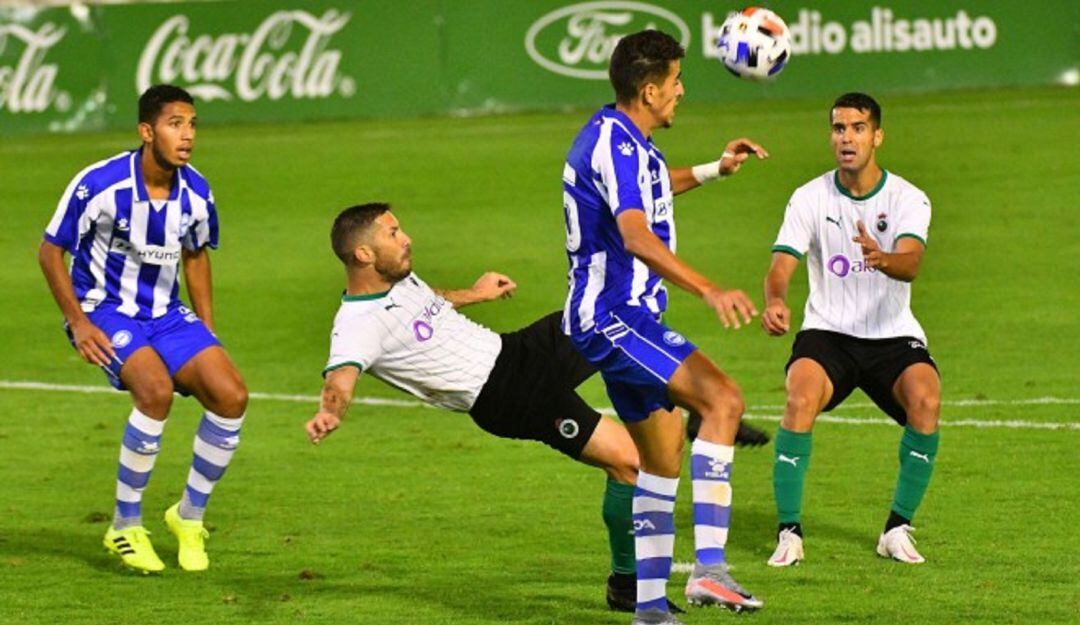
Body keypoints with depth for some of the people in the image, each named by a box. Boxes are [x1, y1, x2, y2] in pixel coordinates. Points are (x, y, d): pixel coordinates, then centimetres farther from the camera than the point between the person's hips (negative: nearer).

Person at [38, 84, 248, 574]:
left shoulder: (196, 193, -3)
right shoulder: (99, 184, -19)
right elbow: (50, 251, -8)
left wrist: (206, 331, 9)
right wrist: (79, 322, -14)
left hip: (166, 313, 5)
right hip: (104, 311, -5)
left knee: (231, 396, -15)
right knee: (156, 388, -32)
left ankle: (190, 516, 7)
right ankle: (126, 527, -16)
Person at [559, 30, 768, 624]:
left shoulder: (620, 138, 16)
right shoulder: (615, 144, -18)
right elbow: (636, 237, -33)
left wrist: (715, 169, 41)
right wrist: (711, 291, -41)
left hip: (613, 319, 11)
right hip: (614, 318, -11)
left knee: (662, 458, 14)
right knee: (722, 397, -24)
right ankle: (709, 568, -31)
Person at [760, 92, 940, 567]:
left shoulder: (907, 198, -5)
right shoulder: (809, 198, -2)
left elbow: (910, 263, -23)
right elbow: (782, 264, -12)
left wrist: (881, 258, -48)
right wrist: (774, 301, -37)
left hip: (893, 336, 0)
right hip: (827, 332, 0)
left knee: (925, 398, -29)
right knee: (802, 398, -31)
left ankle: (898, 528, -11)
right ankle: (789, 531, -20)